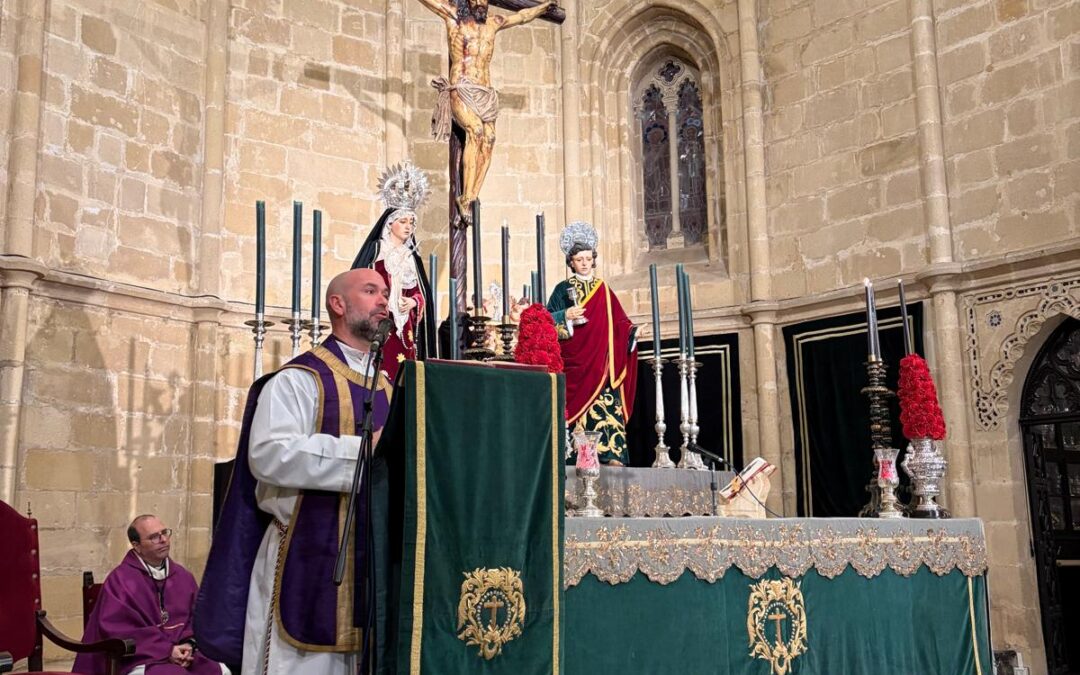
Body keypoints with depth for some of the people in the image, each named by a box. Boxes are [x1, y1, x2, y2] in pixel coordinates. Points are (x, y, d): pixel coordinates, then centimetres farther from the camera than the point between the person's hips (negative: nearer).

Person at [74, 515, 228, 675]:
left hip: (182, 654, 5)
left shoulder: (184, 577, 14)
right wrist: (167, 650, -16)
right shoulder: (119, 580, -1)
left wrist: (188, 645, -8)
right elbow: (119, 629, -9)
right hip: (139, 659, -5)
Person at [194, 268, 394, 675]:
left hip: (373, 558, 7)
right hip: (309, 560, -6)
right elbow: (269, 454, -19)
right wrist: (361, 449, -20)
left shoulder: (390, 390, 17)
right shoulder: (300, 379, -5)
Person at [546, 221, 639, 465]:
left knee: (607, 404, -6)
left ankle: (611, 452, -7)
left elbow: (617, 322, 12)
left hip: (601, 361, 3)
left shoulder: (603, 290, 14)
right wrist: (566, 316, -18)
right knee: (581, 404, -7)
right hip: (575, 360, -3)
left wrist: (632, 331, -6)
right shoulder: (563, 289, 5)